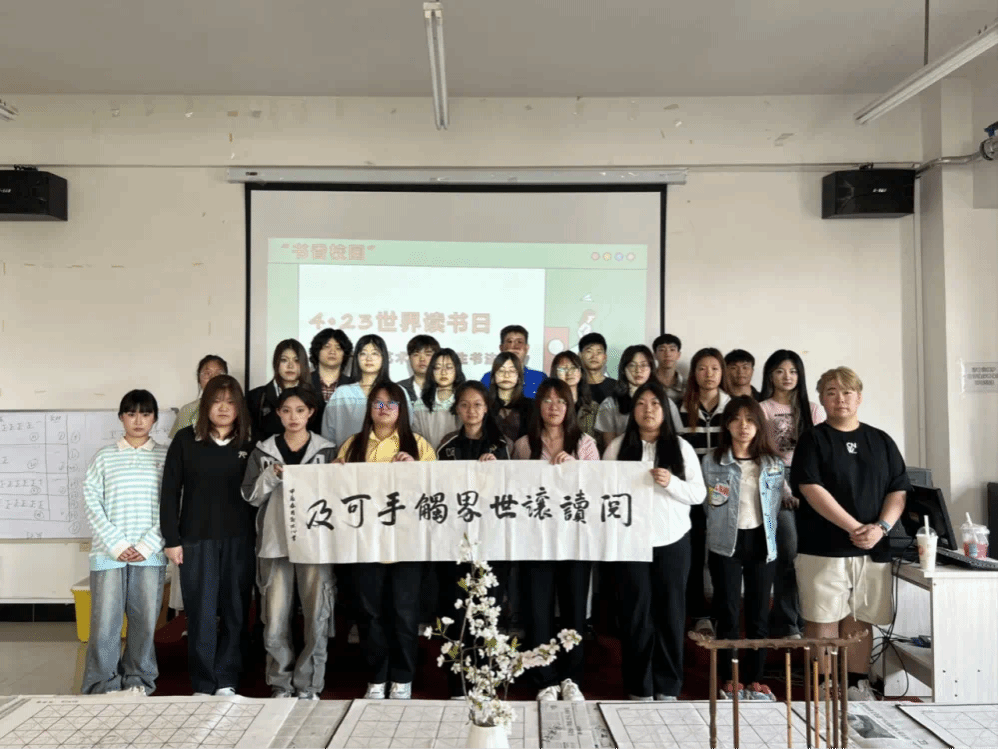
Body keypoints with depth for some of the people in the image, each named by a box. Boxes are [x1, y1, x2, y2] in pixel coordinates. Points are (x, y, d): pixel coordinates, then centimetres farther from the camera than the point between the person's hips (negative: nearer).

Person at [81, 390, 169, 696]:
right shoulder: (104, 456, 7)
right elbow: (92, 501, 1)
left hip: (150, 553, 0)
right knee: (105, 621, -1)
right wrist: (116, 544, -9)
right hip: (109, 552, 0)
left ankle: (138, 680, 22)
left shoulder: (166, 456, 6)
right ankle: (103, 684, 15)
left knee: (145, 619, 4)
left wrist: (148, 544, -9)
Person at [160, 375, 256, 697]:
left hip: (239, 540, 2)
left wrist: (257, 539, -1)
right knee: (202, 614, 2)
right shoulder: (185, 440, 3)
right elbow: (169, 492, 1)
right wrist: (171, 539, -4)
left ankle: (226, 682, 18)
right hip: (196, 539, -1)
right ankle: (203, 685, 13)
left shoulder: (248, 446, 7)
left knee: (235, 612, 6)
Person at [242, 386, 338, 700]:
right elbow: (250, 495, 5)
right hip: (274, 542, 1)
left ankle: (308, 684, 15)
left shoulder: (327, 450, 5)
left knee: (317, 617, 0)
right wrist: (271, 476, -10)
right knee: (275, 621, 4)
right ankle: (281, 683, 21)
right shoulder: (264, 451, 8)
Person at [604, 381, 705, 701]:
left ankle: (668, 685, 20)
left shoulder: (681, 447, 4)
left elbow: (699, 494, 1)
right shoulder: (618, 446, 3)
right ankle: (639, 686, 17)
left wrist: (671, 482, -15)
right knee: (636, 613, 5)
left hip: (673, 541, 1)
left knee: (670, 612, 6)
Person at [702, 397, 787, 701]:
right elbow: (706, 504, -1)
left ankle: (755, 679, 23)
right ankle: (729, 680, 17)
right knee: (728, 613, 3)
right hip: (726, 543, -2)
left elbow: (789, 496, 8)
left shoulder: (773, 463, 6)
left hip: (761, 542, 3)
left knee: (759, 613, 9)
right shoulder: (712, 461, -2)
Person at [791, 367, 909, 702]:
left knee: (860, 621, 10)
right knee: (823, 620, 0)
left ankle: (858, 685, 23)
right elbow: (811, 488, -11)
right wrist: (854, 527, -17)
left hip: (873, 549, 3)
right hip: (823, 548, -3)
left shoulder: (881, 441, 11)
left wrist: (881, 527, -10)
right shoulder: (813, 439, 0)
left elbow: (898, 490, 7)